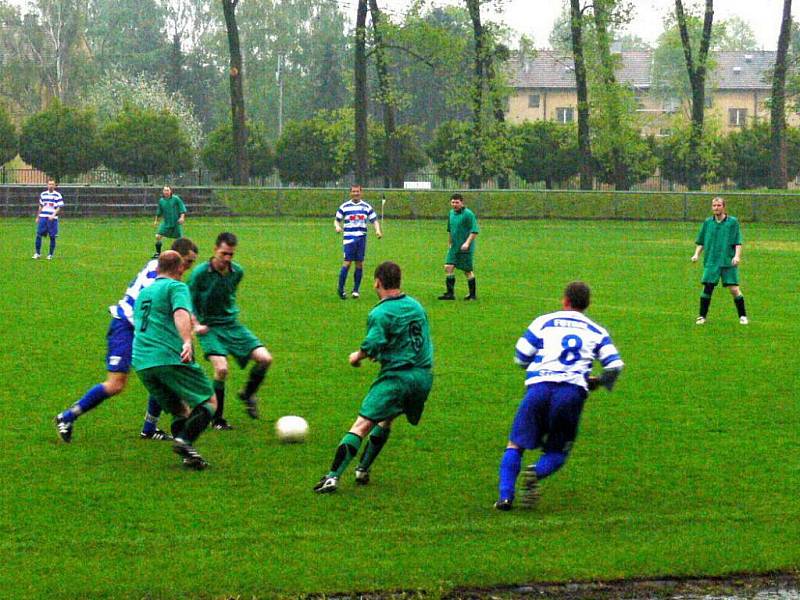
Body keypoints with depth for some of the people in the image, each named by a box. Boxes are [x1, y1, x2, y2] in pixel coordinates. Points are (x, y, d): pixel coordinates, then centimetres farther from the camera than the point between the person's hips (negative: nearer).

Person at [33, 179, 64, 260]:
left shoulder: (57, 195, -2)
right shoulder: (43, 194, 11)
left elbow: (59, 207, -5)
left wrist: (53, 215, -18)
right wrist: (37, 217, 19)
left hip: (52, 219, -3)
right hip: (43, 217, 3)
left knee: (52, 237, 1)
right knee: (38, 235, -2)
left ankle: (50, 255, 11)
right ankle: (37, 253, 8)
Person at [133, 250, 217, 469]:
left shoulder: (143, 293, 26)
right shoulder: (177, 287, 1)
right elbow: (180, 313, -19)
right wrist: (187, 342, -35)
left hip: (141, 363, 7)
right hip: (171, 358, -7)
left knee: (180, 410, 15)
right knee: (209, 402, 2)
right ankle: (185, 440, -21)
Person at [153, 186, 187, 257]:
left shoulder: (176, 199, -8)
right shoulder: (161, 200, 3)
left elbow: (182, 208, -5)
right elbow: (159, 211, 18)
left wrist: (182, 217, -18)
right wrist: (156, 220, 21)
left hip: (176, 223, -3)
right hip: (166, 223, 3)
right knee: (158, 236, -10)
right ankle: (158, 253, 4)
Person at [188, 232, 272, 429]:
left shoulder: (237, 272, 0)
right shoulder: (200, 272, -13)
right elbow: (188, 302, -3)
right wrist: (196, 324, -14)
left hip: (232, 325, 5)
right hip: (209, 328, -5)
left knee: (265, 359, -10)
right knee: (221, 368, -25)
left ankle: (248, 394, 20)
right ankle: (217, 419, -5)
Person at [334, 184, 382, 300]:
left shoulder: (366, 207, 10)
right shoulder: (344, 207, 5)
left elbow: (374, 220, 13)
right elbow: (337, 220, 9)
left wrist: (378, 230, -6)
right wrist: (337, 226, -14)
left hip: (362, 238, 3)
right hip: (349, 238, -3)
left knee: (359, 264, 3)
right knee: (347, 262, -10)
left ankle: (356, 290, 10)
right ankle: (341, 289, -2)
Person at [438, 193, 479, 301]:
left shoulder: (468, 214, -12)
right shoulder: (451, 213, 10)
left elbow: (475, 231, -15)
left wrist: (467, 242, -23)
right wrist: (450, 243, 25)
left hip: (465, 248, -7)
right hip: (454, 247, 7)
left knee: (468, 271, 1)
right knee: (448, 267, -5)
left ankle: (473, 295, 14)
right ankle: (450, 293, -1)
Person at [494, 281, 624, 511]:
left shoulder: (544, 322, 15)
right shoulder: (597, 331, 19)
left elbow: (521, 358, 14)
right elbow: (615, 365, 9)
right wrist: (599, 382, 29)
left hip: (539, 386, -1)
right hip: (573, 391, 1)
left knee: (515, 445, 9)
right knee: (557, 452, 14)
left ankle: (505, 495, -10)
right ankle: (536, 473, -19)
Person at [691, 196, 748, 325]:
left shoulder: (732, 222, 1)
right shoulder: (708, 222, 9)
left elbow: (738, 242, -1)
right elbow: (701, 242, 16)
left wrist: (737, 256, -15)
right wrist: (696, 254, 2)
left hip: (728, 262, -2)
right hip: (711, 261, 2)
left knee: (734, 289, -6)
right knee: (707, 288, -4)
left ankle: (743, 316, 7)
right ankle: (702, 317, 6)